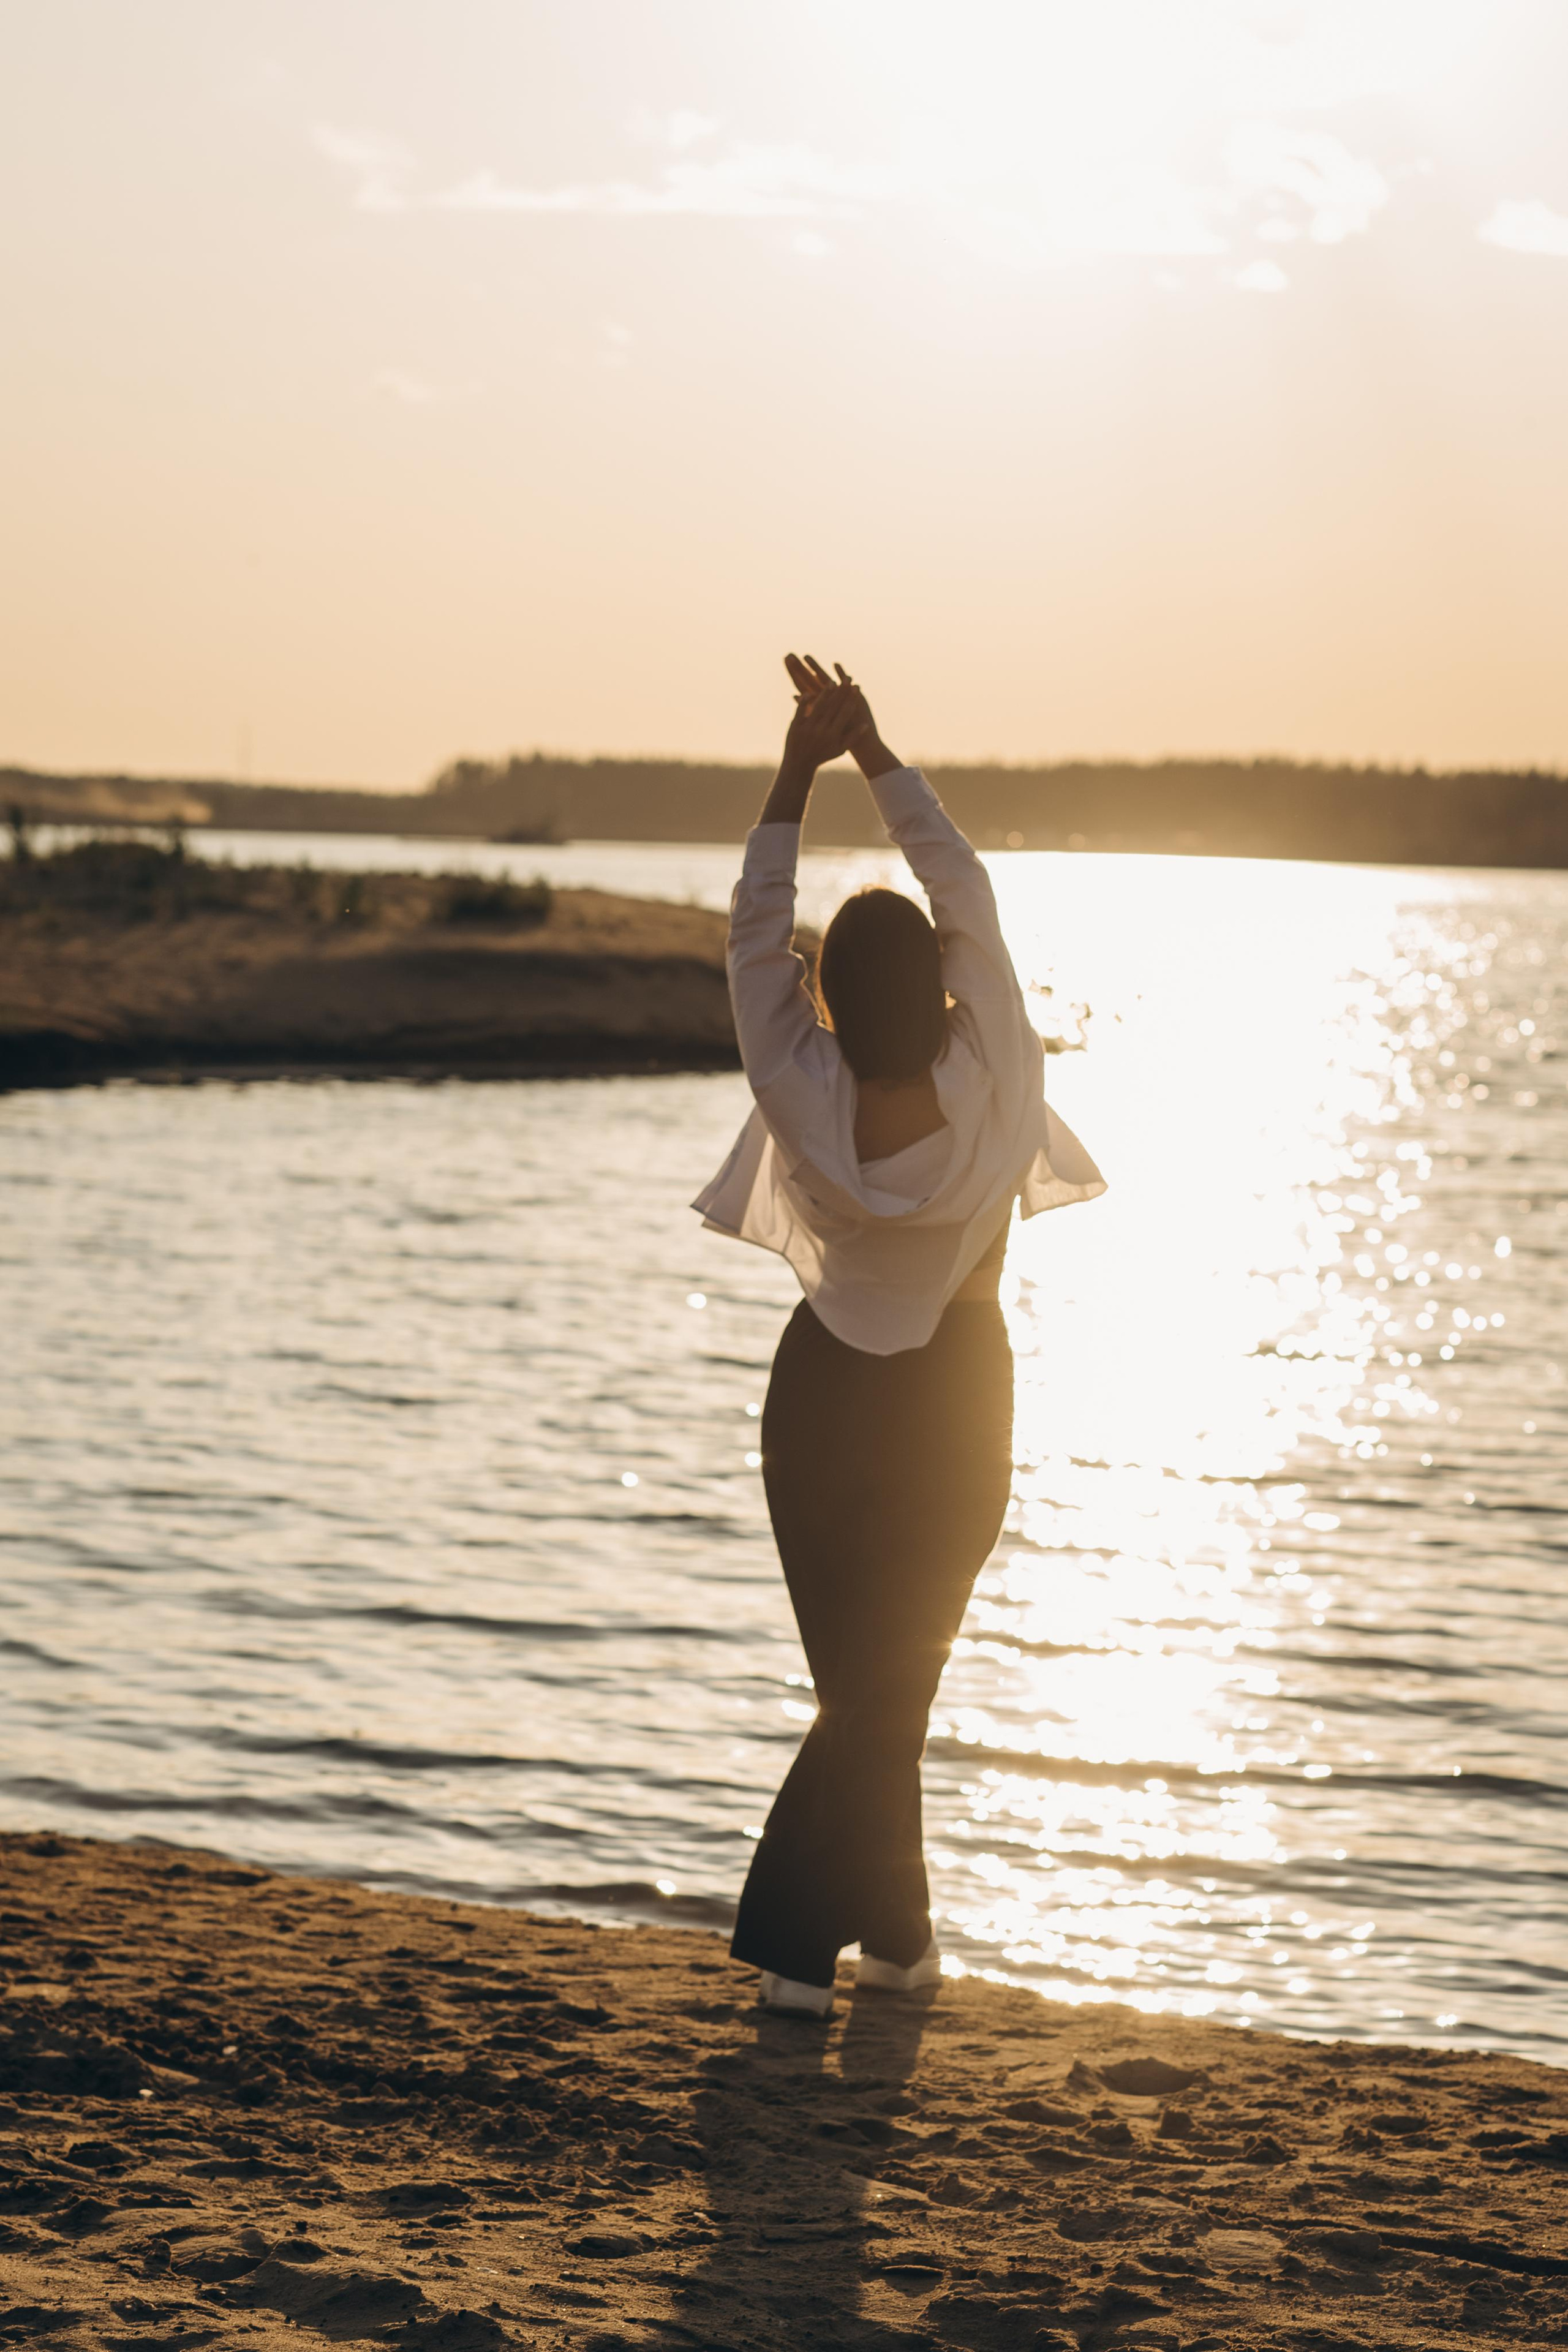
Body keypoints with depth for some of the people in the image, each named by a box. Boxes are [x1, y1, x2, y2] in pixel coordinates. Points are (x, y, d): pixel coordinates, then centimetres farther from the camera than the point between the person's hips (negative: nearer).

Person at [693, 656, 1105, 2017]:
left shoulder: (804, 1098, -21)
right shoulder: (990, 1087, -22)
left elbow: (754, 930, -9)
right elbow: (964, 888, -13)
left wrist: (798, 772, -8)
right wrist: (874, 755, -9)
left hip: (828, 1394, 1)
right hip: (958, 1396, -1)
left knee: (866, 1677, 12)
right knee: (891, 1681, 8)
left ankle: (894, 1935, 16)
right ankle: (792, 1940, 6)